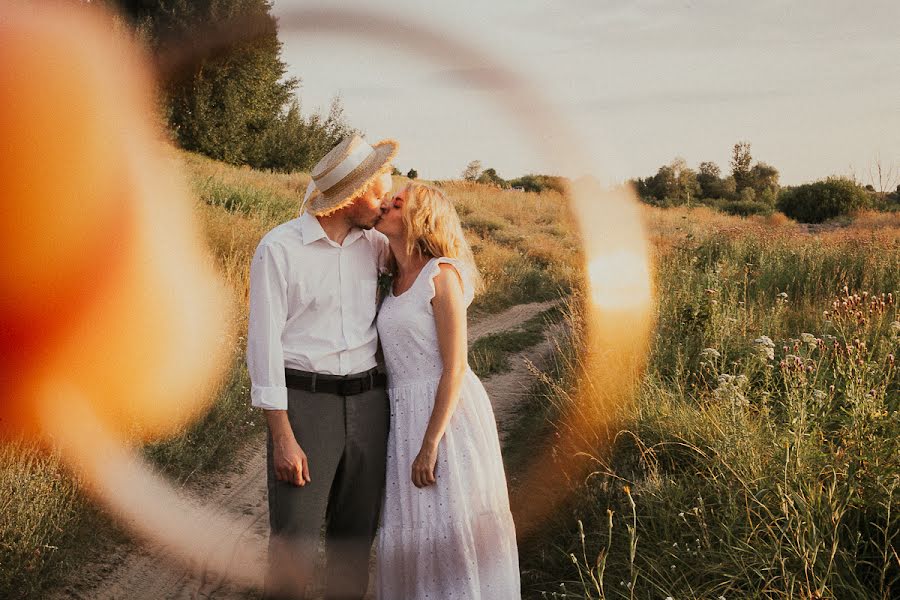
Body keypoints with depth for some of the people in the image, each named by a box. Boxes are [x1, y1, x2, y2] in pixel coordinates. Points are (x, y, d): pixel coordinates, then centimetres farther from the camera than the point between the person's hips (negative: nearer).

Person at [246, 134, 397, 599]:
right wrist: (282, 437, -14)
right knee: (293, 543, -5)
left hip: (367, 403, 5)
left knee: (355, 538, 12)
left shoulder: (373, 244, 8)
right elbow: (264, 343, -9)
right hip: (304, 402, -5)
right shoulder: (279, 248, -7)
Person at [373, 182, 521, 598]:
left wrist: (430, 445, -19)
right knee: (411, 530, 14)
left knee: (448, 530, 2)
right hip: (404, 414, 7)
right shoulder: (396, 280, 10)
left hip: (447, 412, -7)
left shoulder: (441, 275, -13)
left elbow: (454, 368, -17)